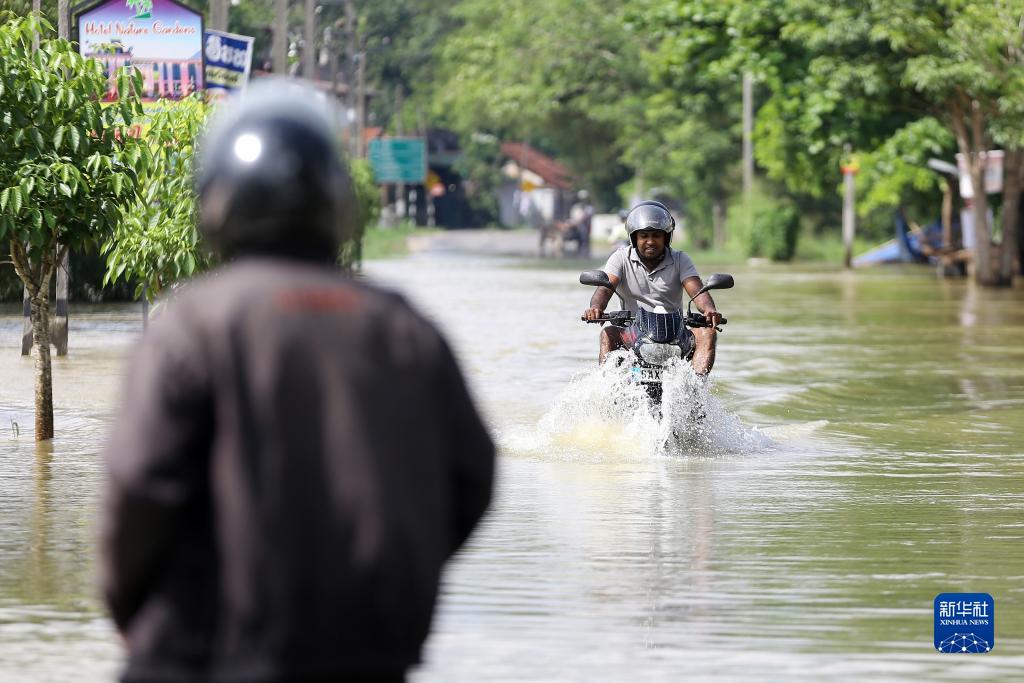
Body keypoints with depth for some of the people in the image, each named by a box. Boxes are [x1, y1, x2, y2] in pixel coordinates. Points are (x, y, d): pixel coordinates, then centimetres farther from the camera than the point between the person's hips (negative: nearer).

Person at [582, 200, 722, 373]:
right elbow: (605, 287, -10)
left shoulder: (679, 260, 5)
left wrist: (709, 310, -34)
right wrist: (596, 307, -35)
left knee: (707, 333, -24)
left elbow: (697, 291, -9)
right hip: (633, 336, -1)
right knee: (608, 334, -29)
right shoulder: (621, 258, 4)